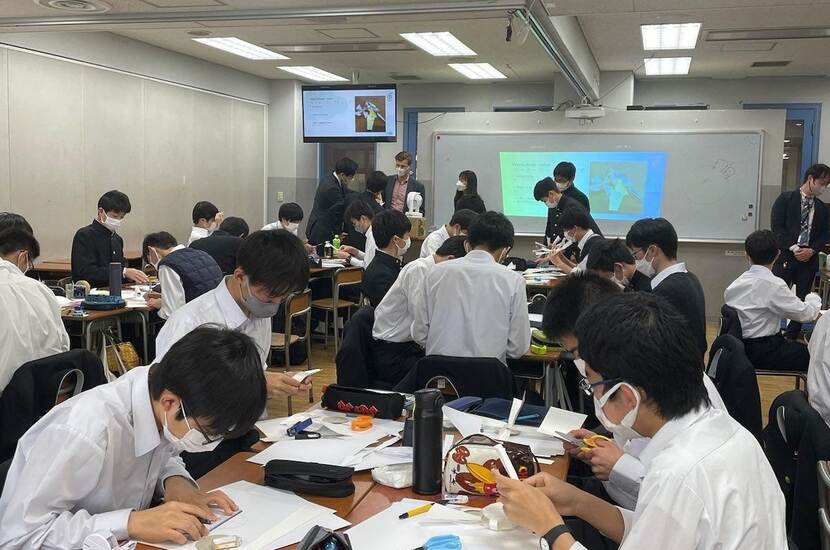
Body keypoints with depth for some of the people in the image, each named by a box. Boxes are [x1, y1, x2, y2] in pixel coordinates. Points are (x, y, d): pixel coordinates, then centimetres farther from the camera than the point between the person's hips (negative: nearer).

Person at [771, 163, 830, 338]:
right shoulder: (786, 199, 0)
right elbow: (776, 227, -8)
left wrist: (812, 250, -8)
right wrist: (794, 248, -14)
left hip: (808, 259, 4)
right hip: (785, 256, -4)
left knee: (802, 300, 6)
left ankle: (791, 338, 15)